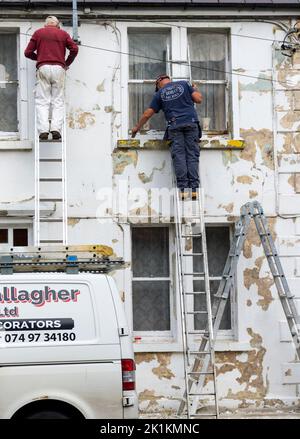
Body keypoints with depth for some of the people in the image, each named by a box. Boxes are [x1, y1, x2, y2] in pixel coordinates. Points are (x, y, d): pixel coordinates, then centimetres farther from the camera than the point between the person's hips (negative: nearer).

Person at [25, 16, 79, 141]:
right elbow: (74, 49, 4)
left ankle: (43, 130, -13)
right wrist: (67, 63, 18)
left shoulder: (38, 33, 15)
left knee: (42, 102, -1)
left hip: (43, 68, 0)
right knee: (58, 101, 1)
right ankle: (56, 129, -13)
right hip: (59, 68, 0)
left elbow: (28, 52, 11)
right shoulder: (63, 33, 15)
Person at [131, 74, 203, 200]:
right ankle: (194, 188, -10)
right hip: (191, 123, 1)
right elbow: (198, 99, 6)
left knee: (179, 156, -2)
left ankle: (183, 188, -11)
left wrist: (137, 127, 28)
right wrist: (195, 90, 28)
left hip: (175, 126, 0)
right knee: (192, 155, -2)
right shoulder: (184, 84, 13)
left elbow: (147, 114, 15)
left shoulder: (159, 94, 13)